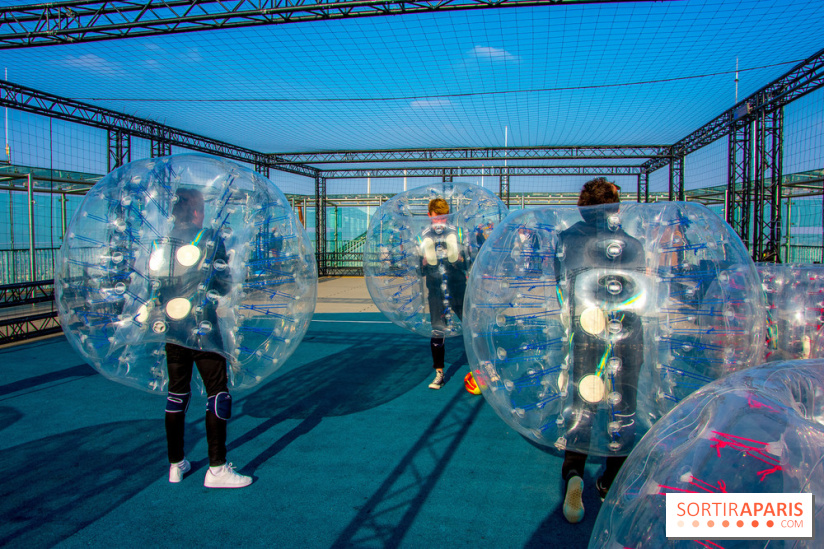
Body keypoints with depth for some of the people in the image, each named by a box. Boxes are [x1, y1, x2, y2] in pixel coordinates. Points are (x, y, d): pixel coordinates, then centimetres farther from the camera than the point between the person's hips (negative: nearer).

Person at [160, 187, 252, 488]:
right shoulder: (209, 239, -5)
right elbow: (224, 284, -3)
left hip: (171, 327, 5)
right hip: (202, 328, -5)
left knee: (177, 393, 14)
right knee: (218, 392, 1)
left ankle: (176, 464, 24)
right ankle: (216, 469, 1)